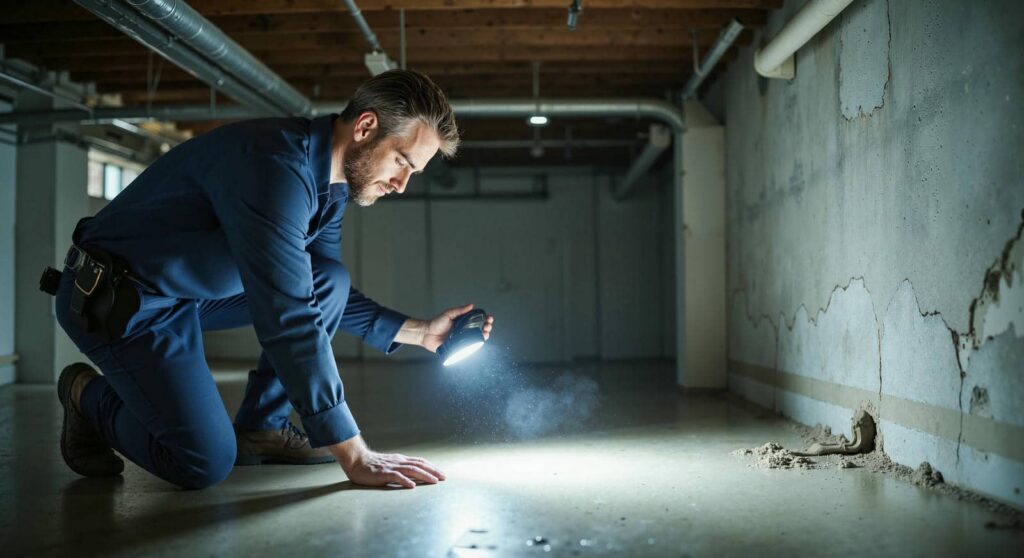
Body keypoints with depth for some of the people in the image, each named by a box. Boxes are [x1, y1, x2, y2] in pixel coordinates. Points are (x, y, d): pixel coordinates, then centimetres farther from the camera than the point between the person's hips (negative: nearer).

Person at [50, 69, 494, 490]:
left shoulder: (328, 186, 1)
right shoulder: (275, 166, -30)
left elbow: (323, 294, 13)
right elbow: (287, 318, -35)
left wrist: (418, 331, 2)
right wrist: (353, 456, -33)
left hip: (190, 290, 9)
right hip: (115, 299, -9)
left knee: (332, 283, 0)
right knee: (205, 463, -16)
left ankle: (260, 427, 4)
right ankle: (89, 397, 10)